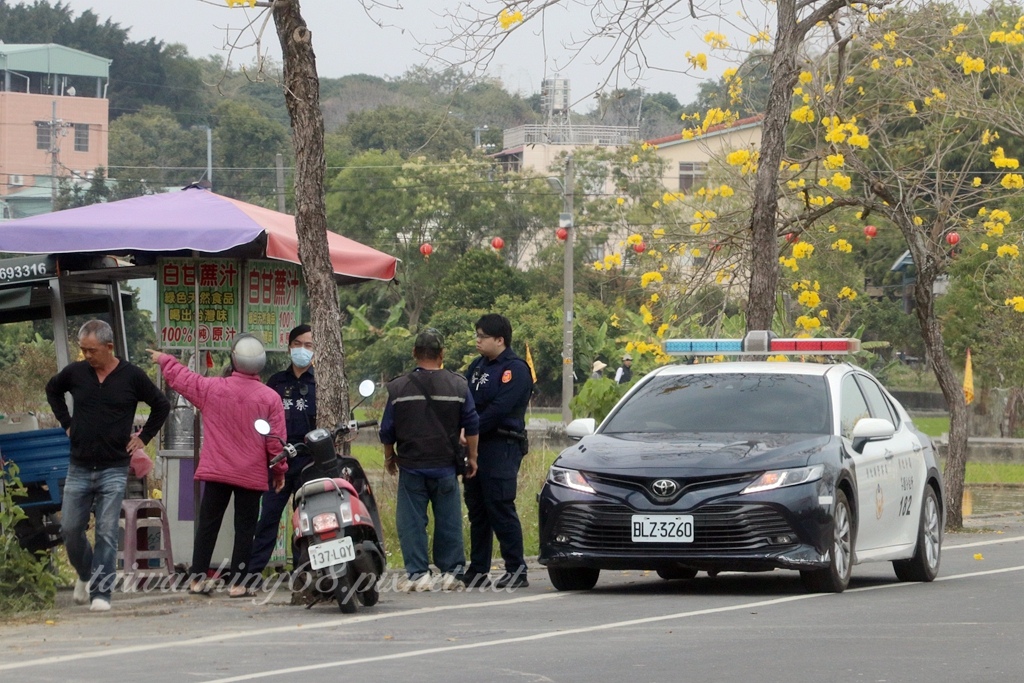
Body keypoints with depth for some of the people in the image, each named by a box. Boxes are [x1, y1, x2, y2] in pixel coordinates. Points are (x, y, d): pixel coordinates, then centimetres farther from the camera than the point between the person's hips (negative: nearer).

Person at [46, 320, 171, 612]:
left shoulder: (132, 376, -4)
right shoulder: (75, 372, 1)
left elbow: (162, 406, 9)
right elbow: (52, 390, 23)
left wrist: (143, 437, 4)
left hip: (114, 469, -3)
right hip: (79, 467, 3)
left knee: (107, 532, -7)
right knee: (70, 529, 4)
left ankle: (100, 592, -5)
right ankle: (85, 574, 29)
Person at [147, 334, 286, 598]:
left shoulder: (211, 388, -5)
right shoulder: (270, 398, -8)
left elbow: (180, 378, 11)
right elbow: (276, 440, -6)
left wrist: (163, 359, 31)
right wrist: (280, 470, 8)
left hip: (216, 471, 2)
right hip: (252, 475, -1)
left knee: (207, 525, 10)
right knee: (244, 528, 4)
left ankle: (198, 578, 11)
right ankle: (238, 583, 2)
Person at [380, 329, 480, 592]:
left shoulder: (399, 387, -3)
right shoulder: (458, 385, -1)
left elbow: (387, 430, 4)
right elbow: (472, 425, 3)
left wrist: (389, 457, 20)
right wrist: (471, 457, 15)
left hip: (411, 466, -1)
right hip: (445, 465, 1)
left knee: (411, 521, 3)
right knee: (448, 520, 9)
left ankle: (417, 572, -1)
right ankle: (451, 572, 11)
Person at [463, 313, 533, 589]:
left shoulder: (515, 369, -7)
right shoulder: (477, 367, 19)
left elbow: (499, 409, -17)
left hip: (502, 445, -8)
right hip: (476, 447, 8)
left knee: (501, 509, -10)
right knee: (477, 510, 9)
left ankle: (516, 571, -6)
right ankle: (477, 571, 14)